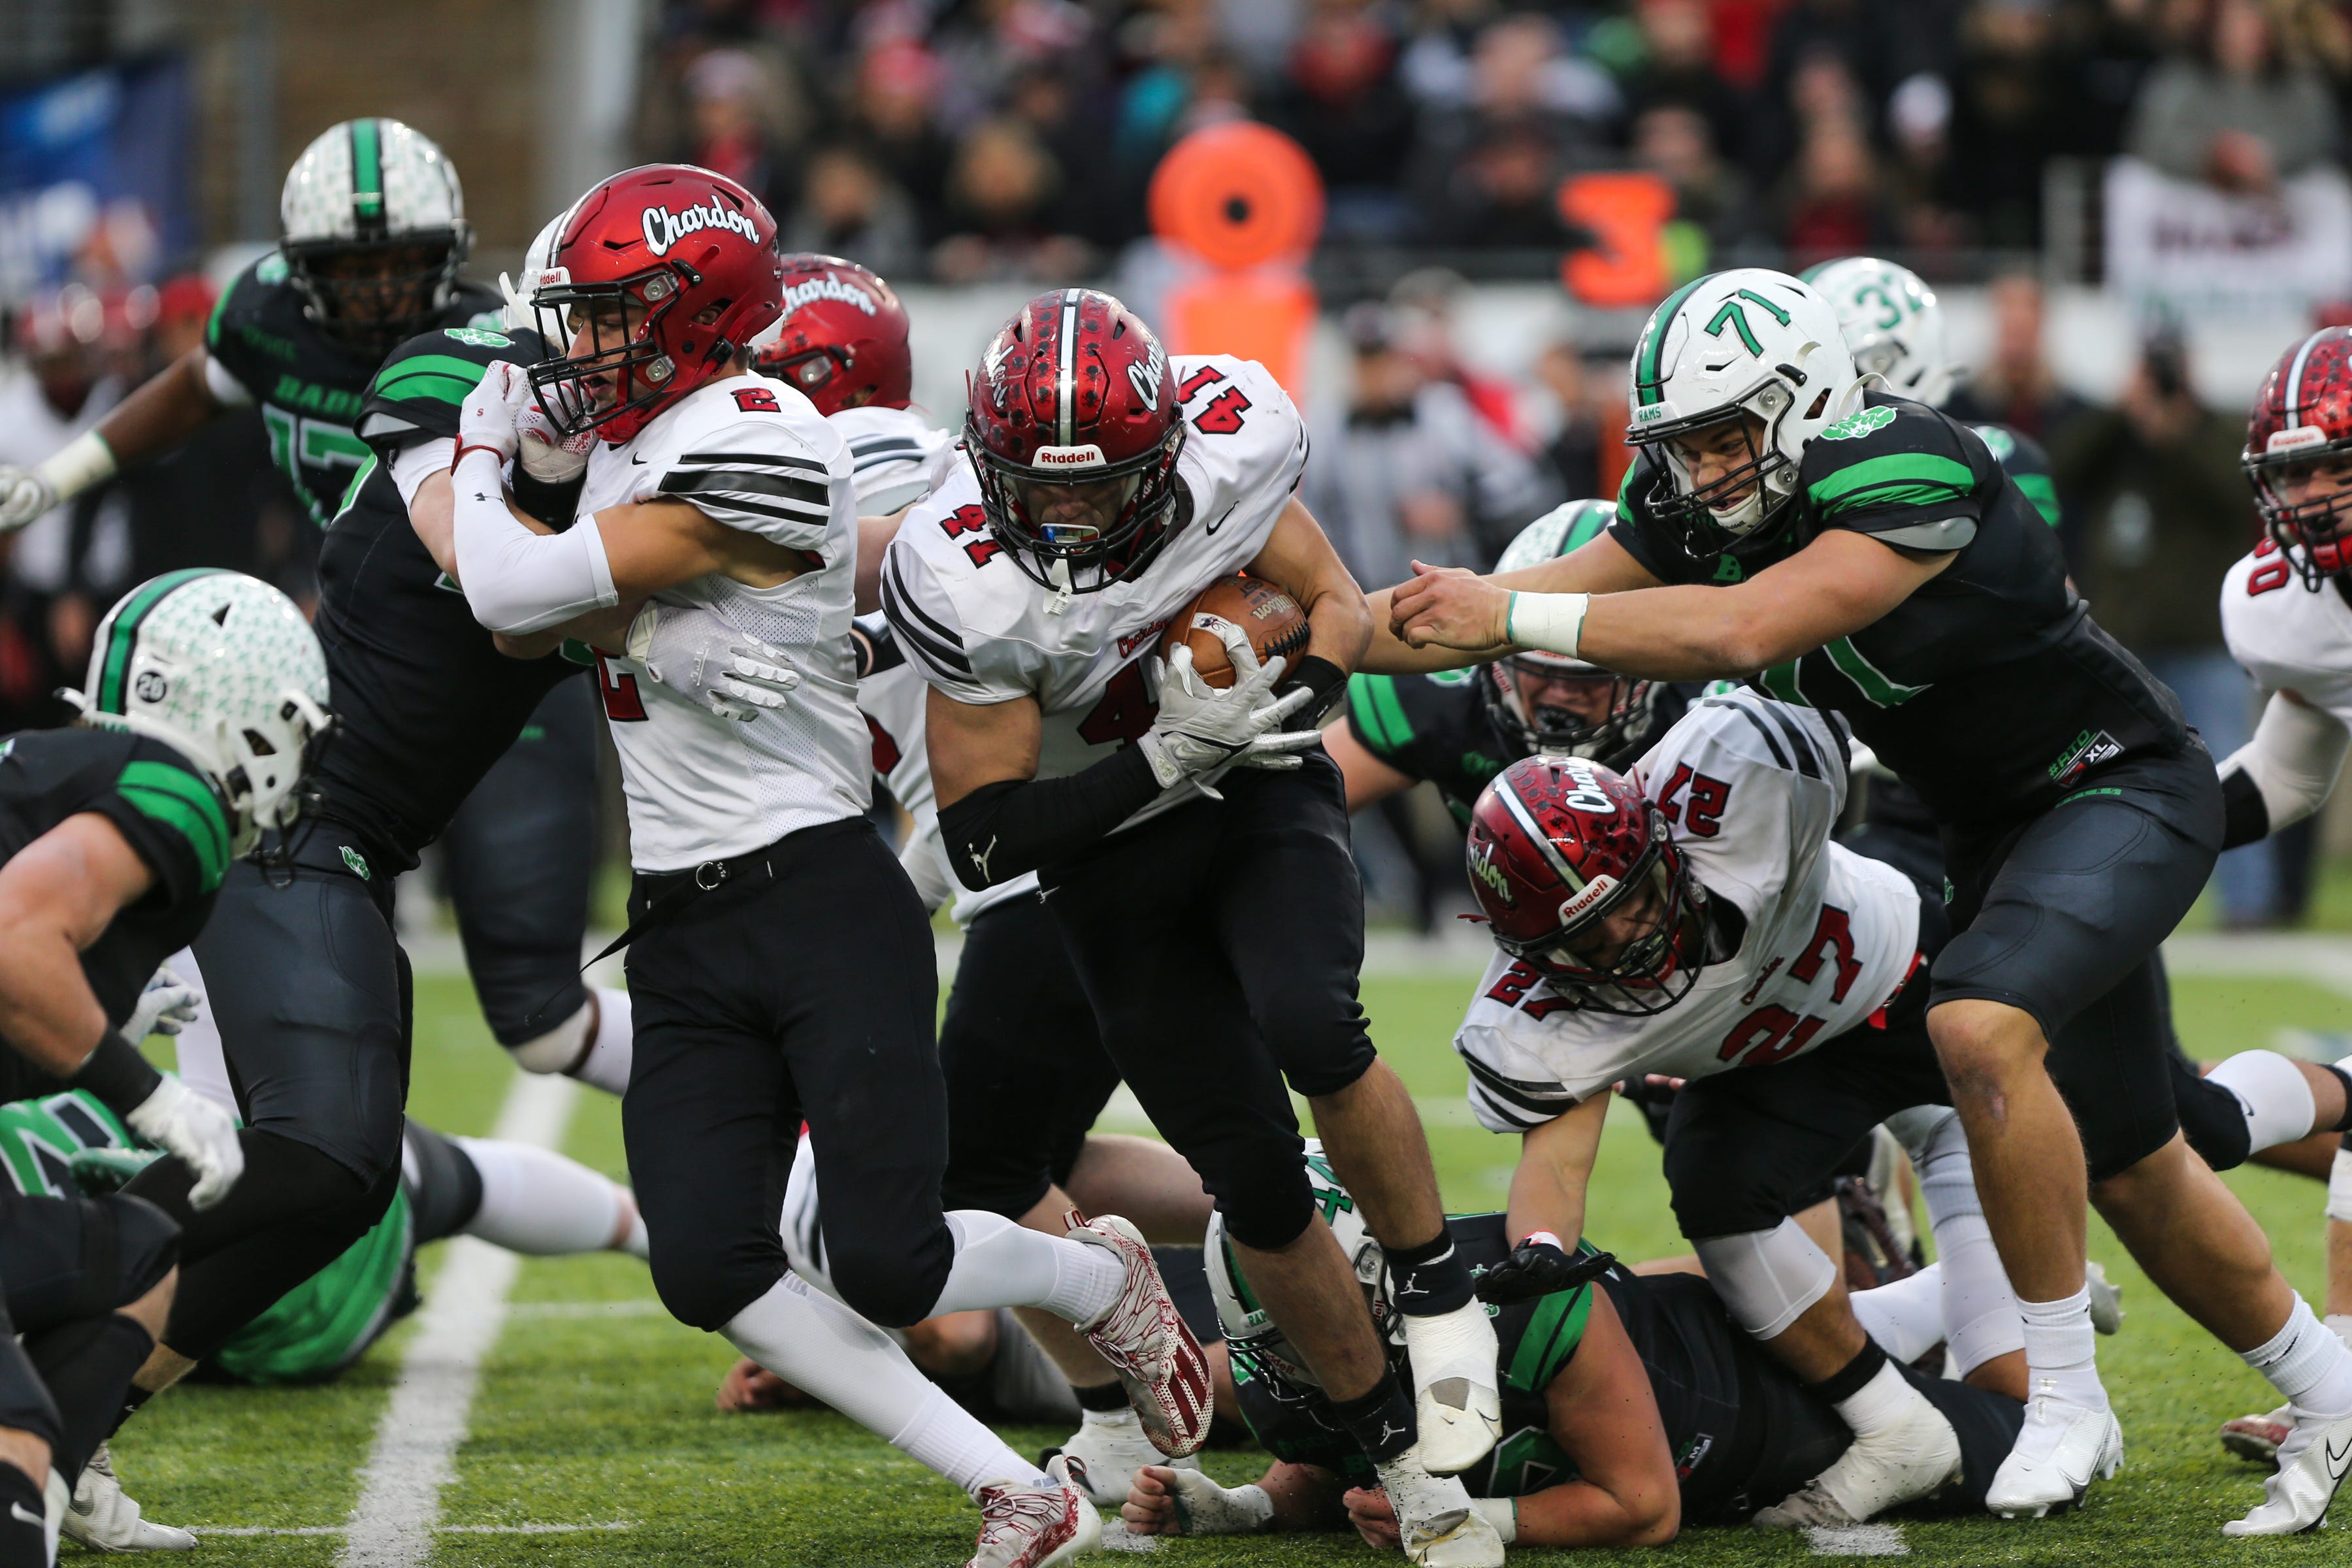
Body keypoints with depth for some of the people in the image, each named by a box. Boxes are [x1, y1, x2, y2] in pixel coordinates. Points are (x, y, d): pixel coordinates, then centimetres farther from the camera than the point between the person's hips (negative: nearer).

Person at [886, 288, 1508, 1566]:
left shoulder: (1227, 447, -22)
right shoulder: (965, 585, -28)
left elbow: (1335, 605, -4)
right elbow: (984, 841, -24)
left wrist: (1287, 699, -26)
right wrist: (1165, 759, -34)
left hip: (1262, 799, 0)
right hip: (1110, 851, 0)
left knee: (1308, 1026, -30)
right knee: (1252, 1174, -1)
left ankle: (1440, 1297, -8)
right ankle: (1404, 1452, 17)